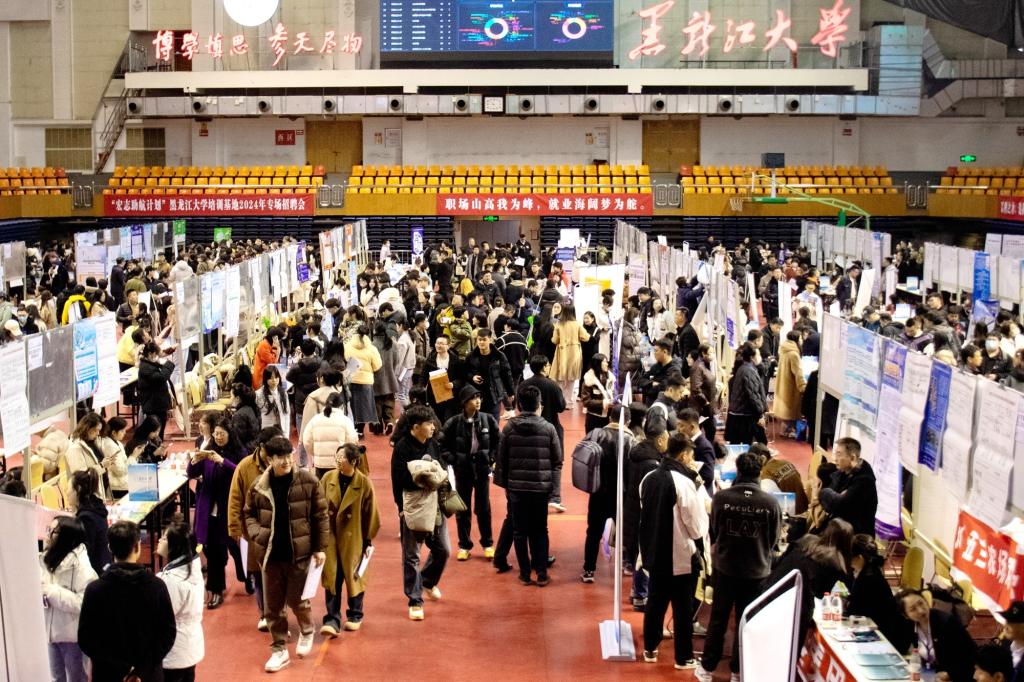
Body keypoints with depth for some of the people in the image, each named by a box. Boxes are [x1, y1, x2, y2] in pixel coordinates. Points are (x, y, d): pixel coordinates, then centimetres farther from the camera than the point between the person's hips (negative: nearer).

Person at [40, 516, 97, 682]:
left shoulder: (80, 563, -18)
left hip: (74, 635, -7)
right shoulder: (45, 559, 6)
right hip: (51, 632, 7)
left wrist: (50, 591, -23)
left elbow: (85, 602, -25)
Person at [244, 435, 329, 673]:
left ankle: (307, 632, 36)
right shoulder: (258, 486, -3)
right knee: (272, 605, 8)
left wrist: (320, 547, -4)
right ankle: (279, 649, 23)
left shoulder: (307, 481, -8)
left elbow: (320, 516, -2)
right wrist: (256, 533, -9)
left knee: (297, 599, 5)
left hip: (299, 552, -2)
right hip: (270, 553, 2)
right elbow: (249, 515, 11)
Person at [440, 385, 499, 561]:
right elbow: (442, 445, -2)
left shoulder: (488, 419, -6)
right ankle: (464, 545, 21)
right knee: (462, 509, 9)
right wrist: (453, 460, -7)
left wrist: (492, 458, -1)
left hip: (482, 468, 1)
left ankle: (487, 544, 23)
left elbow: (498, 441, 7)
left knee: (483, 507, 9)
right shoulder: (454, 423, -11)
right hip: (462, 470, -1)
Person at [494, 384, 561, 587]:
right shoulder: (548, 428, -4)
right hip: (541, 487, 0)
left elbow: (501, 458, -1)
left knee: (519, 531, 9)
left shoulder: (509, 428, -3)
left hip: (516, 486, 0)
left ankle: (525, 573, 12)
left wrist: (503, 482, 9)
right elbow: (557, 460, -2)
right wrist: (552, 485, 6)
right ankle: (541, 573, 10)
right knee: (540, 530, 11)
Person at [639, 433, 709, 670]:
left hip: (654, 553, 6)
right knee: (683, 608, 7)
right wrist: (703, 508, 1)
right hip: (681, 557, -6)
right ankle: (684, 657, 16)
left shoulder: (648, 479, 1)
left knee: (655, 603, 19)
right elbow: (698, 528, -16)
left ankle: (650, 649, 30)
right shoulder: (684, 482, -20)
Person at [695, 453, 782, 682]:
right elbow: (774, 539, 1)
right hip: (757, 570, 0)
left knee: (718, 619, 14)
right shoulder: (771, 503, -15)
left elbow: (712, 532, 1)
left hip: (725, 566, 0)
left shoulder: (721, 497, -15)